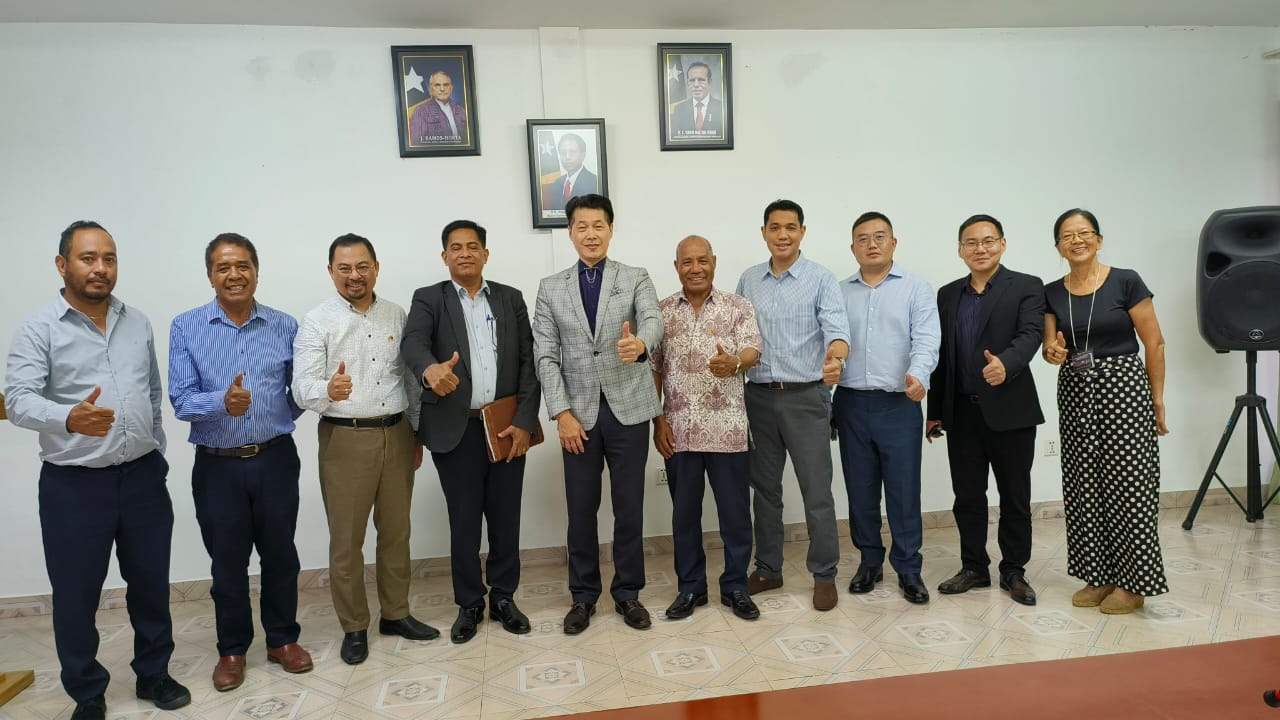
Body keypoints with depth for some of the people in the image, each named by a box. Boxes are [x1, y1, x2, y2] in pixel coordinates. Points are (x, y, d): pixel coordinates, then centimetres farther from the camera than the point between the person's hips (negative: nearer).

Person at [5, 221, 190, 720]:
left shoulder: (138, 322, 8)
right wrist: (69, 419, -38)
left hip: (142, 478, 4)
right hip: (73, 485, -3)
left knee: (151, 584, 14)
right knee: (76, 595, 8)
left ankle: (153, 674, 32)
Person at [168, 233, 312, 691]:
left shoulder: (285, 326, 1)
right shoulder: (186, 328, -3)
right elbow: (181, 398, -10)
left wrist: (278, 421, -2)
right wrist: (222, 403, -27)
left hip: (275, 460, 1)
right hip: (217, 465, -1)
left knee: (280, 554, 11)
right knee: (228, 561, 12)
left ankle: (282, 639, 30)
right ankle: (232, 649, 29)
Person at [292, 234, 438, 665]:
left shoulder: (397, 316, 6)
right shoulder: (316, 322, -5)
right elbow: (302, 387, -14)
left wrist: (417, 433, 12)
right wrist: (328, 391, -36)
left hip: (396, 435, 4)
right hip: (345, 439, -3)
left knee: (396, 531, 13)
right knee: (346, 539, 5)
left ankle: (395, 613, 29)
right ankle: (354, 627, 20)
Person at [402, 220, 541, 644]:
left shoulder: (511, 298, 9)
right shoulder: (429, 299, 3)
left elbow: (529, 362, 3)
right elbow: (412, 343, -18)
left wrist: (525, 421, -7)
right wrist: (430, 368, -42)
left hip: (507, 427, 2)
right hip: (456, 430, -1)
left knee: (505, 518, 10)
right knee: (464, 522, 8)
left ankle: (503, 597, 28)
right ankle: (469, 604, 25)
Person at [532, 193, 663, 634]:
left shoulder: (636, 279, 3)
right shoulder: (550, 288, 7)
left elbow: (654, 320, -16)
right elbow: (545, 355, 2)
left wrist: (639, 343, -40)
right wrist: (562, 413, -8)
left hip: (628, 408, -1)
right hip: (578, 412, 1)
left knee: (629, 506, 7)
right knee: (581, 509, 8)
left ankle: (628, 593, 24)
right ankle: (583, 595, 25)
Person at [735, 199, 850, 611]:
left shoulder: (821, 279, -5)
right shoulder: (748, 280, 9)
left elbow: (836, 325, -20)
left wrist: (837, 352, -40)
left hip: (806, 397, -4)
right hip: (759, 396, 4)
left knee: (817, 491, 0)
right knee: (765, 487, 13)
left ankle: (825, 575, 16)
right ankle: (767, 569, 27)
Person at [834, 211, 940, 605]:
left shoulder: (916, 289, 2)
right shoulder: (840, 293, 10)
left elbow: (926, 340, -9)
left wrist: (918, 375, -29)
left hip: (899, 405, -2)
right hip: (851, 404, 3)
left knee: (904, 490, 2)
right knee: (860, 489, 10)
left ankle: (908, 569, 16)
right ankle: (869, 561, 25)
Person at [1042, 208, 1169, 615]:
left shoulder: (1126, 282, -5)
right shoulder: (1052, 293, 7)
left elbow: (1155, 344, -3)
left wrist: (1157, 401, -3)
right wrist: (1054, 352, -12)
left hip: (1123, 389, -4)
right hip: (1074, 394, 4)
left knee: (1127, 485, -3)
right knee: (1084, 487, 7)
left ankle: (1132, 583, 11)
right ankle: (1098, 577, 19)